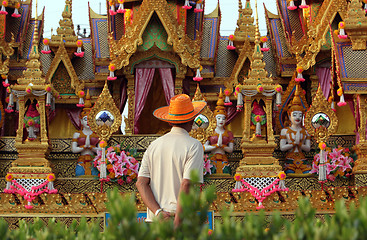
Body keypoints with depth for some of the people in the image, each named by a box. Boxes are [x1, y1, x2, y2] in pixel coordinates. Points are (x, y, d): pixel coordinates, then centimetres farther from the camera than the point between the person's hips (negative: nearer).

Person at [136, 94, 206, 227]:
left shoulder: (153, 145, 13)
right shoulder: (194, 146, -3)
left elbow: (141, 183, 5)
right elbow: (186, 185, -12)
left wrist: (158, 212, -4)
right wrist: (177, 226, -14)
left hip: (154, 220, 5)